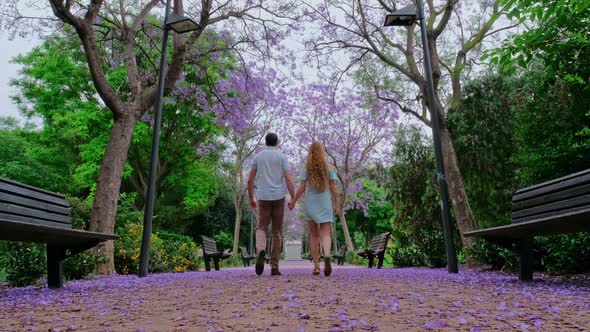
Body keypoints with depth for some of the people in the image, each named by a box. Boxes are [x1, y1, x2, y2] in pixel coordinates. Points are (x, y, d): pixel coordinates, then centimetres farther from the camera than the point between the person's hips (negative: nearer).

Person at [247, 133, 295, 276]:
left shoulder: (257, 157, 7)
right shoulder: (282, 157, 1)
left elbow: (250, 180, 4)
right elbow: (288, 180, -8)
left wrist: (251, 199, 14)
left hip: (263, 198, 1)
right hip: (278, 198, -1)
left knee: (261, 229, 8)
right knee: (277, 232, 7)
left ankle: (261, 252, -25)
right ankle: (274, 267, 5)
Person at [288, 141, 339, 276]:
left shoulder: (306, 169, -2)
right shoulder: (329, 168, 0)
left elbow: (302, 188, -7)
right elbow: (333, 188, -2)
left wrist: (293, 202, 3)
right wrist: (336, 204, 7)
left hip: (310, 204, 1)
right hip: (325, 204, 0)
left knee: (314, 235, 12)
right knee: (325, 234, -1)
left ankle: (316, 266, 10)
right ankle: (327, 256, -31)